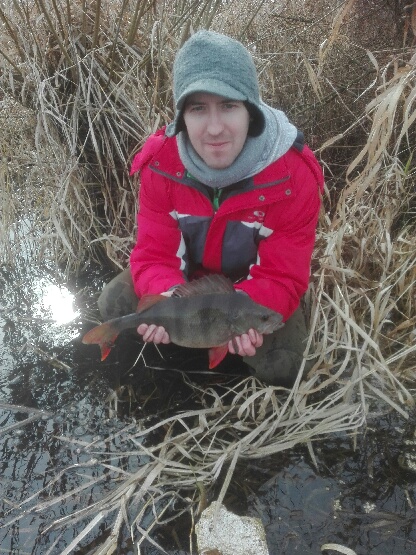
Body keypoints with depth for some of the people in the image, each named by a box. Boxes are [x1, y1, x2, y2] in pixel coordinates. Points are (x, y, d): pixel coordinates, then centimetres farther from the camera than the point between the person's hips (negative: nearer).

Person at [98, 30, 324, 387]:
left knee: (280, 367, -19)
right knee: (115, 305, -14)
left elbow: (282, 278, -25)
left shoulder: (294, 175, -29)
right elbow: (154, 254, -19)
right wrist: (169, 298, -43)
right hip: (186, 268, 2)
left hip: (253, 282, -2)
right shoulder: (162, 162, -22)